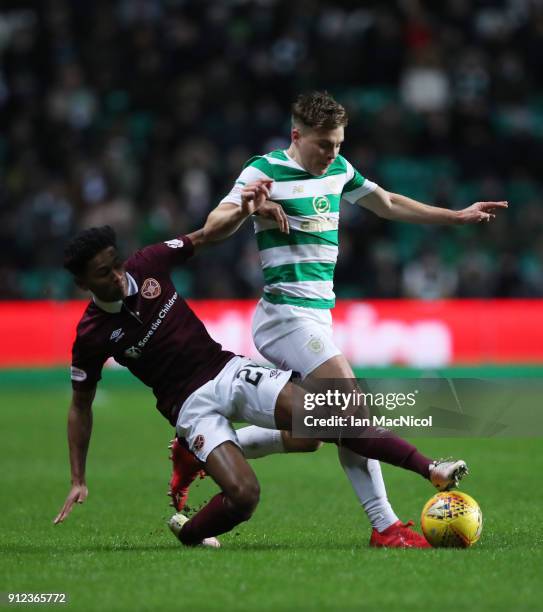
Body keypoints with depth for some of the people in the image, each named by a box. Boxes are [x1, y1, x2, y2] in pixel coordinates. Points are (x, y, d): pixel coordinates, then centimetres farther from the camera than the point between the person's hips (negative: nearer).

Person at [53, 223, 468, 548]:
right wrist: (78, 481, 0)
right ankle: (186, 532, 6)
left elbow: (205, 236, 10)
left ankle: (431, 469, -13)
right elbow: (81, 406, 2)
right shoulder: (91, 336, -10)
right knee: (243, 494, -26)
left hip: (228, 371, 3)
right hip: (191, 404, -3)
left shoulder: (149, 264, -5)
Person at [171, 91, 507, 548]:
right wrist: (248, 207, -36)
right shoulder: (265, 171, -9)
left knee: (305, 436, 11)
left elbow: (390, 204, 28)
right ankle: (385, 526, -18)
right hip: (288, 315, -9)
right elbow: (213, 230, -15)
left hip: (318, 316, 9)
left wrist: (458, 216, 28)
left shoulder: (338, 169, 13)